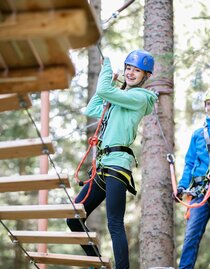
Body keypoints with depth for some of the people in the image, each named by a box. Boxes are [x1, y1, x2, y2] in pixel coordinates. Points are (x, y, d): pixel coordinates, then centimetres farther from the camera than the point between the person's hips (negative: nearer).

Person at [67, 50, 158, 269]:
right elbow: (91, 110, 27)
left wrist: (107, 65, 2)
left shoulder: (139, 97, -4)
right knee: (73, 219, 9)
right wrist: (110, 80, 25)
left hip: (117, 165, -9)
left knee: (115, 225, -18)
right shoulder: (119, 101, 24)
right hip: (102, 167, 9)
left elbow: (103, 91, -15)